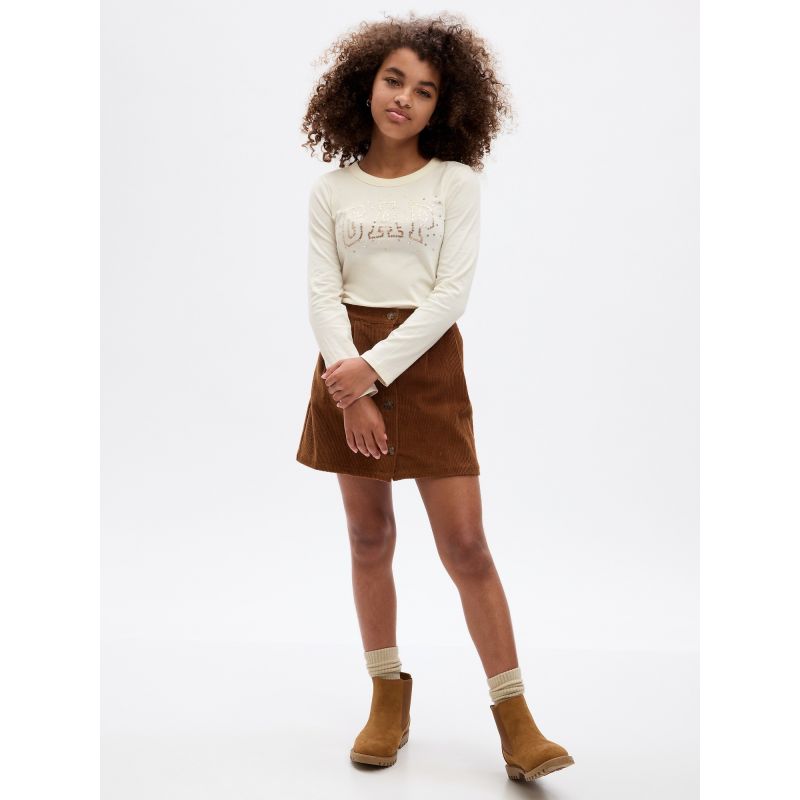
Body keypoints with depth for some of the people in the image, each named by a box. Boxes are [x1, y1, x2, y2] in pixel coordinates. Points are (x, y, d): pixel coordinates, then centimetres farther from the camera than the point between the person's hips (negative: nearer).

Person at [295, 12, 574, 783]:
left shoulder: (455, 182, 1)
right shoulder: (331, 190, 6)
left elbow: (452, 292, -8)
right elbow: (323, 293, -1)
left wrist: (377, 369, -16)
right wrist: (351, 388, -15)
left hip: (426, 361, -2)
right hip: (348, 365, 2)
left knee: (465, 545, -4)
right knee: (368, 537, 8)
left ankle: (514, 719, 3)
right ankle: (388, 696, 22)